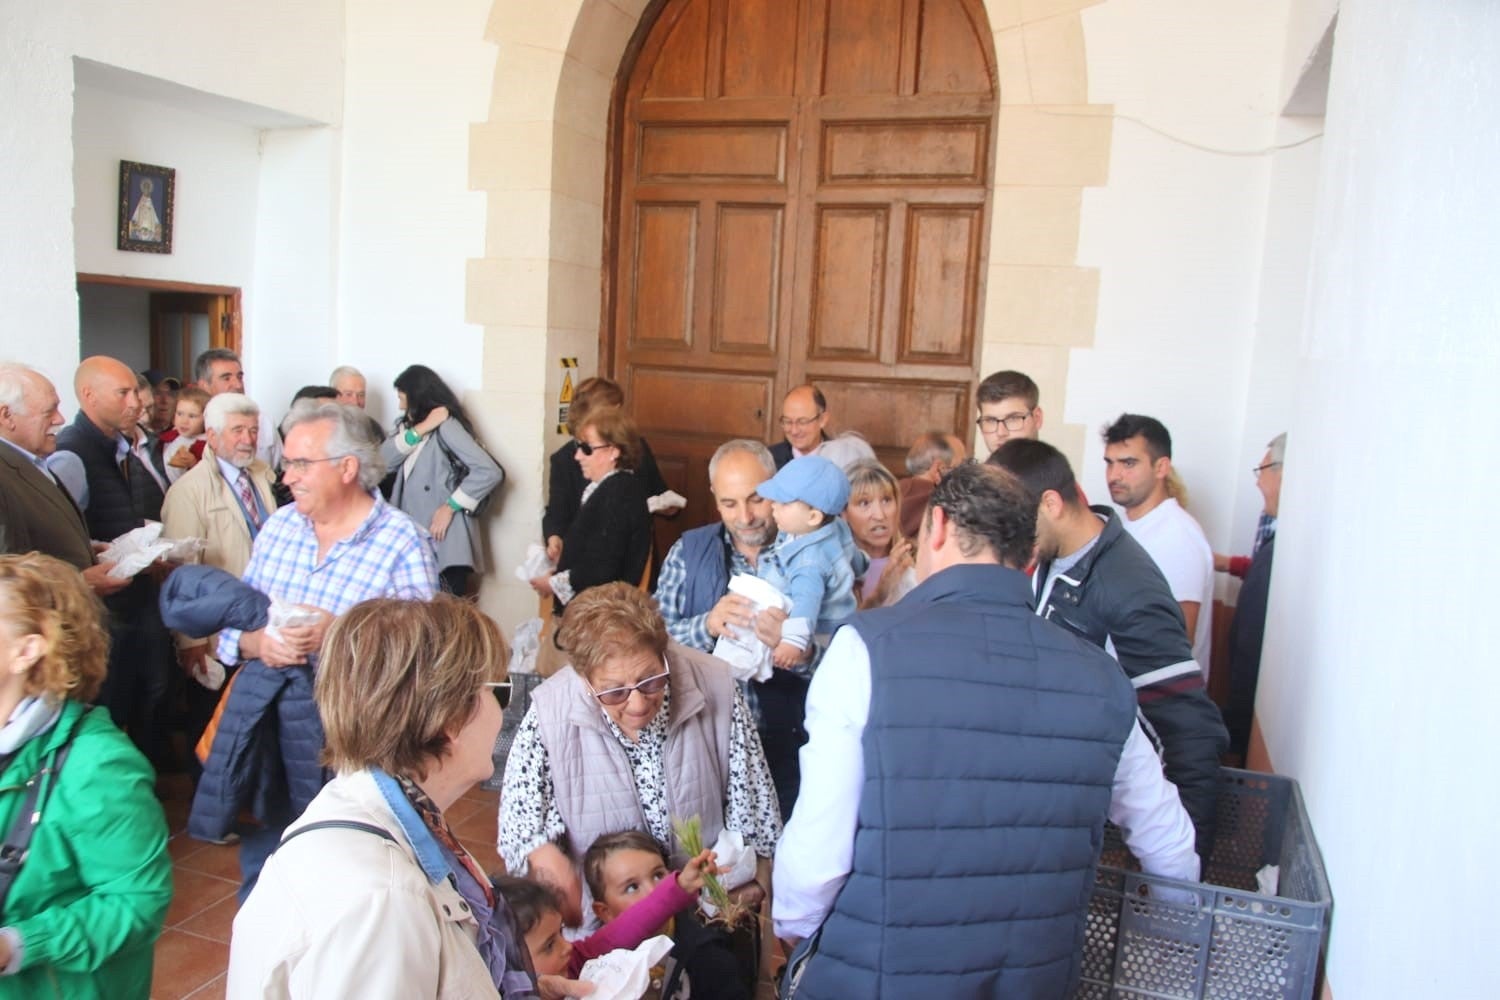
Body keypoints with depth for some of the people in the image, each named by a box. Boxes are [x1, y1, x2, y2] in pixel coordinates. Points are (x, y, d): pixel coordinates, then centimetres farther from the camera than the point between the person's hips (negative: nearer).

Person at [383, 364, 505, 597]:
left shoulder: (446, 426, -8)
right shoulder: (409, 425, 16)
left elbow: (490, 472, -18)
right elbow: (385, 458, -1)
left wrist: (450, 507, -16)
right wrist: (420, 428, -11)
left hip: (444, 541, -7)